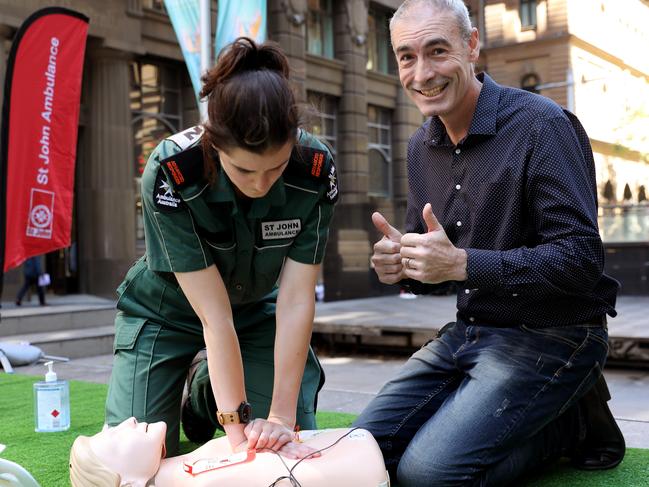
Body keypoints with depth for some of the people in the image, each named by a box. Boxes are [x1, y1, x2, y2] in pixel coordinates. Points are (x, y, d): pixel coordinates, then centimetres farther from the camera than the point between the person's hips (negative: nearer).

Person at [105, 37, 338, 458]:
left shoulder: (316, 169, -27)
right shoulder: (169, 173, -34)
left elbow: (296, 300, -26)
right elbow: (215, 317, -33)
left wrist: (282, 416, -29)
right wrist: (237, 425, -33)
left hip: (257, 307, 2)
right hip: (166, 309, -2)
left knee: (298, 438, -2)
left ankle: (208, 391, 25)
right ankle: (203, 389, 24)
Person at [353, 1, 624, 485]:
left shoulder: (541, 125, -15)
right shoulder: (422, 147, 8)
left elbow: (581, 259, -22)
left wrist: (461, 262, -30)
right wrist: (400, 263, -10)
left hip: (550, 336, -7)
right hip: (467, 332, 7)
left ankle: (572, 424, 2)